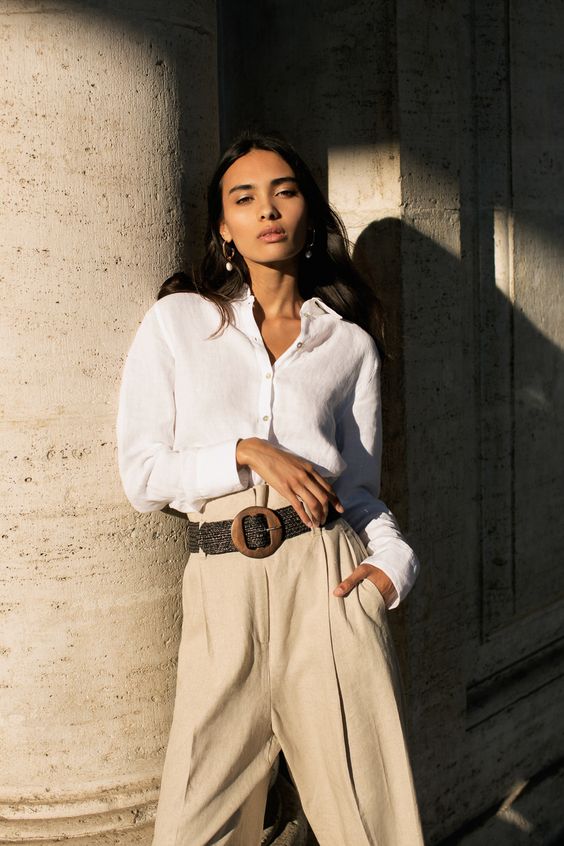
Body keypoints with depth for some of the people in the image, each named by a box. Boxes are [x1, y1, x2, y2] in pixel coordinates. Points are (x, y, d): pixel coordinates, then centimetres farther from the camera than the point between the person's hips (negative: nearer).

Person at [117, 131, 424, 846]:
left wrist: (393, 557, -6)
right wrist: (248, 454, -10)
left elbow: (359, 485, 13)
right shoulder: (177, 320, 8)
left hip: (328, 575, 1)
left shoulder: (350, 344, 13)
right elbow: (142, 475, 4)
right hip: (222, 583, -1)